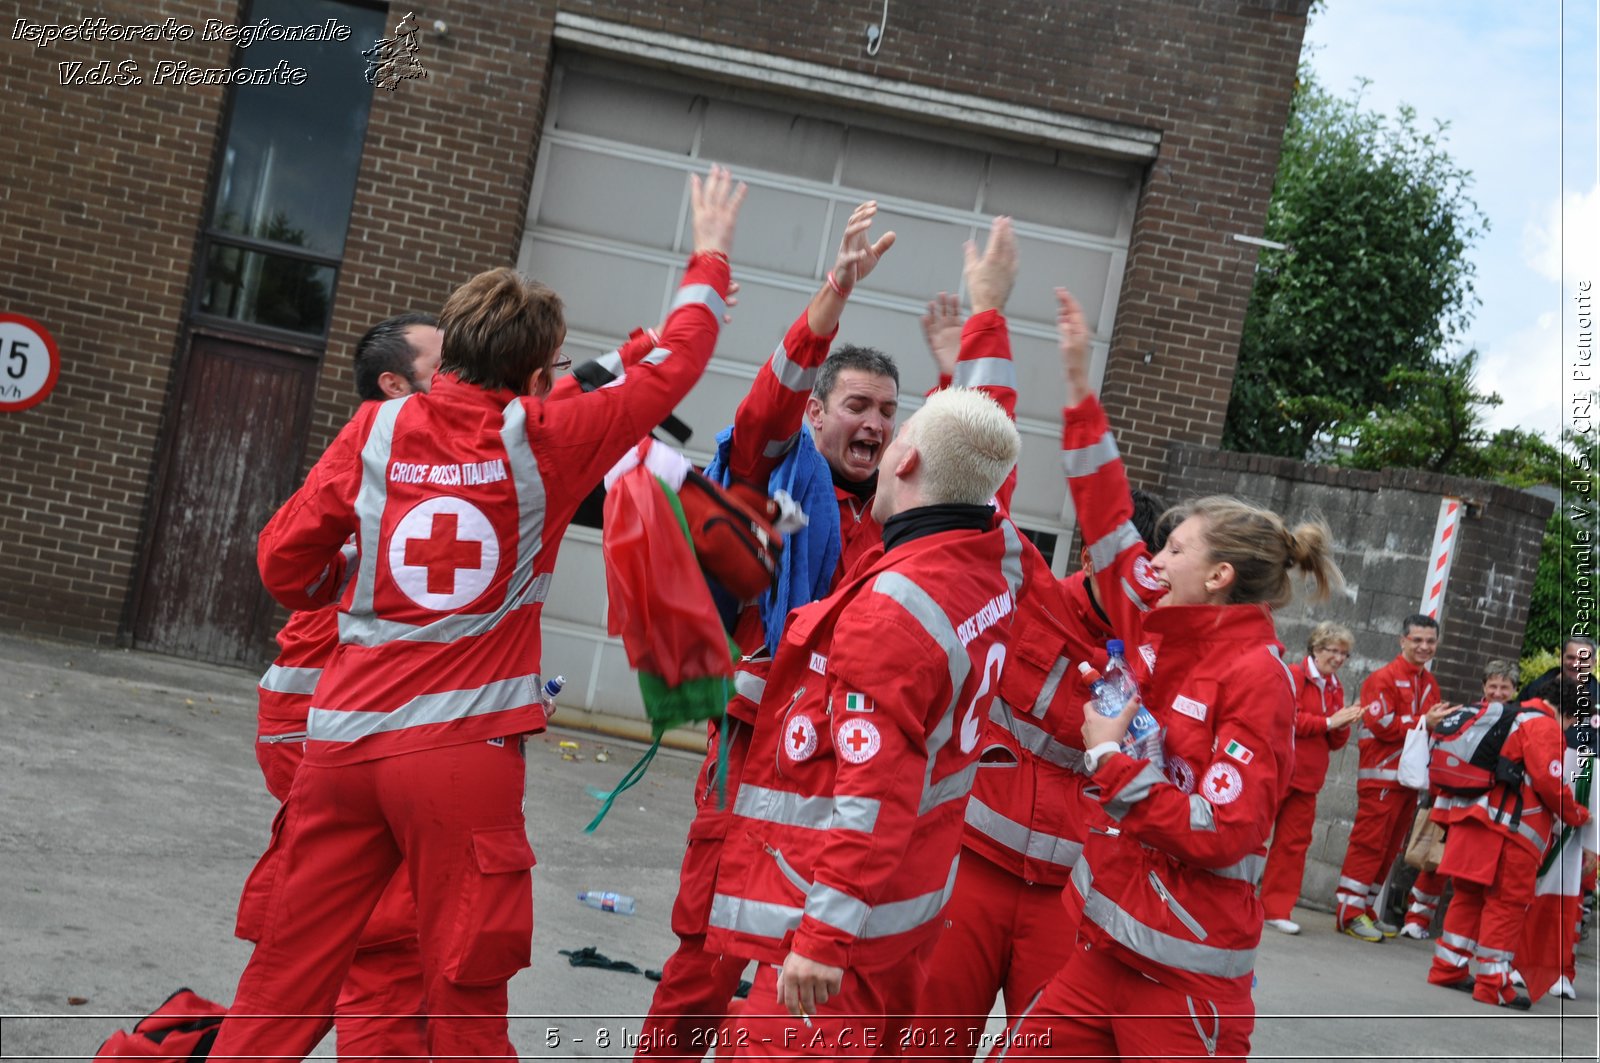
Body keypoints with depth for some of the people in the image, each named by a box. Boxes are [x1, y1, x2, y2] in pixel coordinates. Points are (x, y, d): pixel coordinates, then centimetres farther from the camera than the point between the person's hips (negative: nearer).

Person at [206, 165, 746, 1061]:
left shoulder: (379, 429, 4)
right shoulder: (542, 441, -2)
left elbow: (286, 559, 6)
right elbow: (669, 372, 10)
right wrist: (710, 261, 24)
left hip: (343, 741, 3)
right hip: (462, 753, -3)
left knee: (282, 987, 11)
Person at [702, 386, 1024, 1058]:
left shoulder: (894, 604, -24)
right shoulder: (995, 566, 1)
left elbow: (874, 795, -27)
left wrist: (825, 938, -24)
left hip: (846, 914, -9)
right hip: (913, 903, 9)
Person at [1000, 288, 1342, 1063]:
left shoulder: (1255, 676, -13)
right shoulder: (1159, 635, 5)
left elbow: (1225, 831, -19)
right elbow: (1107, 519, 10)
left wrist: (1110, 763, -15)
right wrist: (1079, 384, 10)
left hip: (1186, 976, -7)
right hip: (1108, 946, 7)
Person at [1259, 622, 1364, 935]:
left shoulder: (1335, 688, 14)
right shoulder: (1293, 675, -6)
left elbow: (1334, 742, 16)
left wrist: (1343, 727, -5)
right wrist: (1328, 721, -17)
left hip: (1307, 779, 6)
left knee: (1294, 843, 5)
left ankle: (1276, 909, 10)